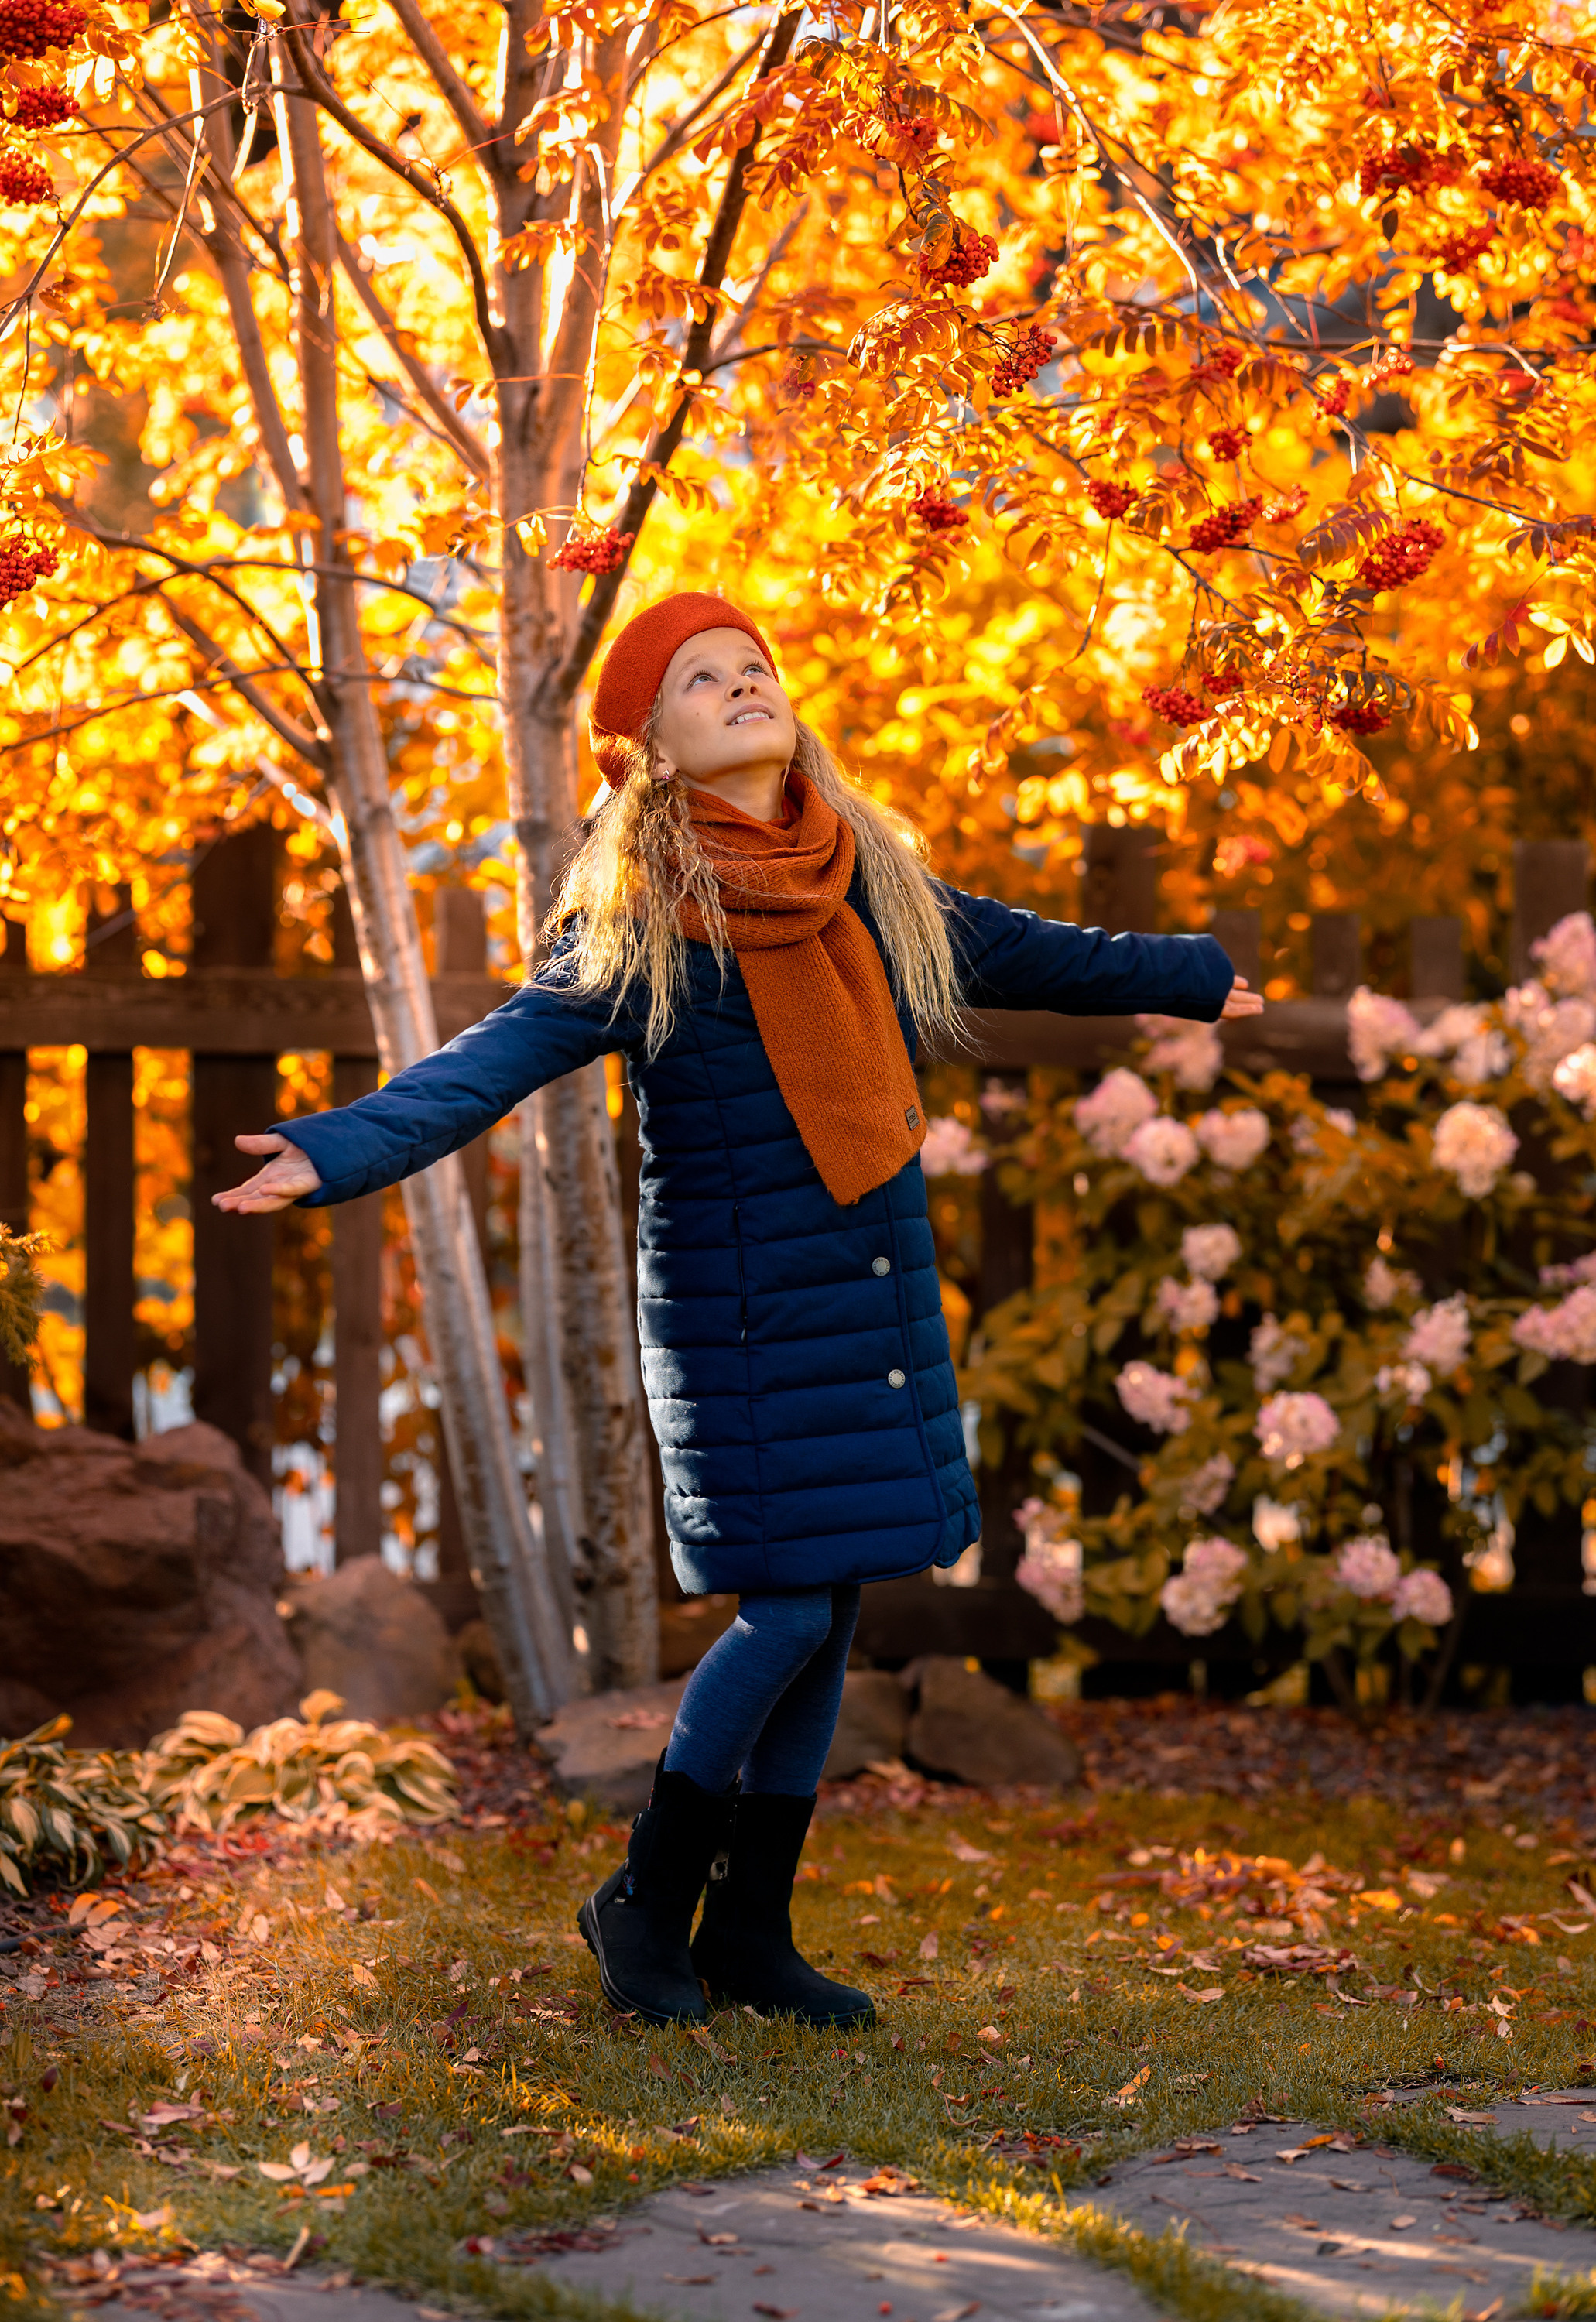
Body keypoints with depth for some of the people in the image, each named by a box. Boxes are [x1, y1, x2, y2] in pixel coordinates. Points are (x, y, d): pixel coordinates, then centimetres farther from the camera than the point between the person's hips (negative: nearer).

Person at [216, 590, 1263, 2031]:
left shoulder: (873, 880, 9)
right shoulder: (637, 919, -8)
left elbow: (1023, 956, 25)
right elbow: (502, 1057, -18)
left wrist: (1192, 979, 38)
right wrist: (340, 1150, -33)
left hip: (881, 1295, 6)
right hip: (738, 1307, -6)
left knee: (832, 1614, 7)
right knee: (788, 1610, -10)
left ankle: (751, 1935, 19)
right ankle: (649, 1899, 11)